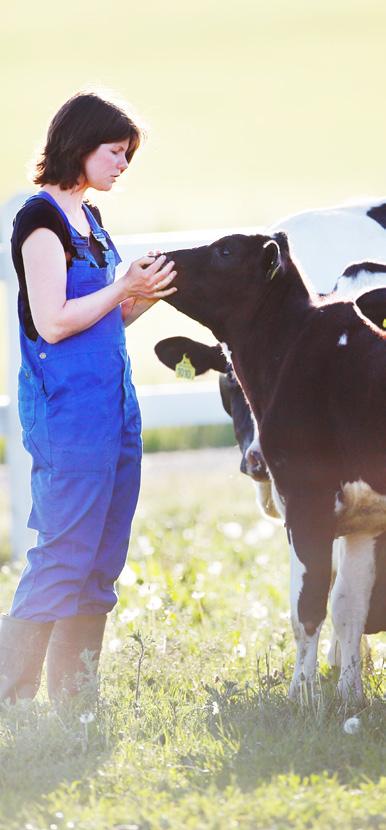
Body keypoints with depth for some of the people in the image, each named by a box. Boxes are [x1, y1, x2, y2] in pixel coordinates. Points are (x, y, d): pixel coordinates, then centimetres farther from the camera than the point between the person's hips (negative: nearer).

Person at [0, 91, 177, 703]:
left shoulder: (89, 218, 17)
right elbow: (52, 321, -17)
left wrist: (147, 293, 5)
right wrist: (125, 287, -11)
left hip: (114, 406, 9)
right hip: (68, 410, -9)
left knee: (102, 561, 8)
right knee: (63, 555, -10)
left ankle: (73, 700, 11)